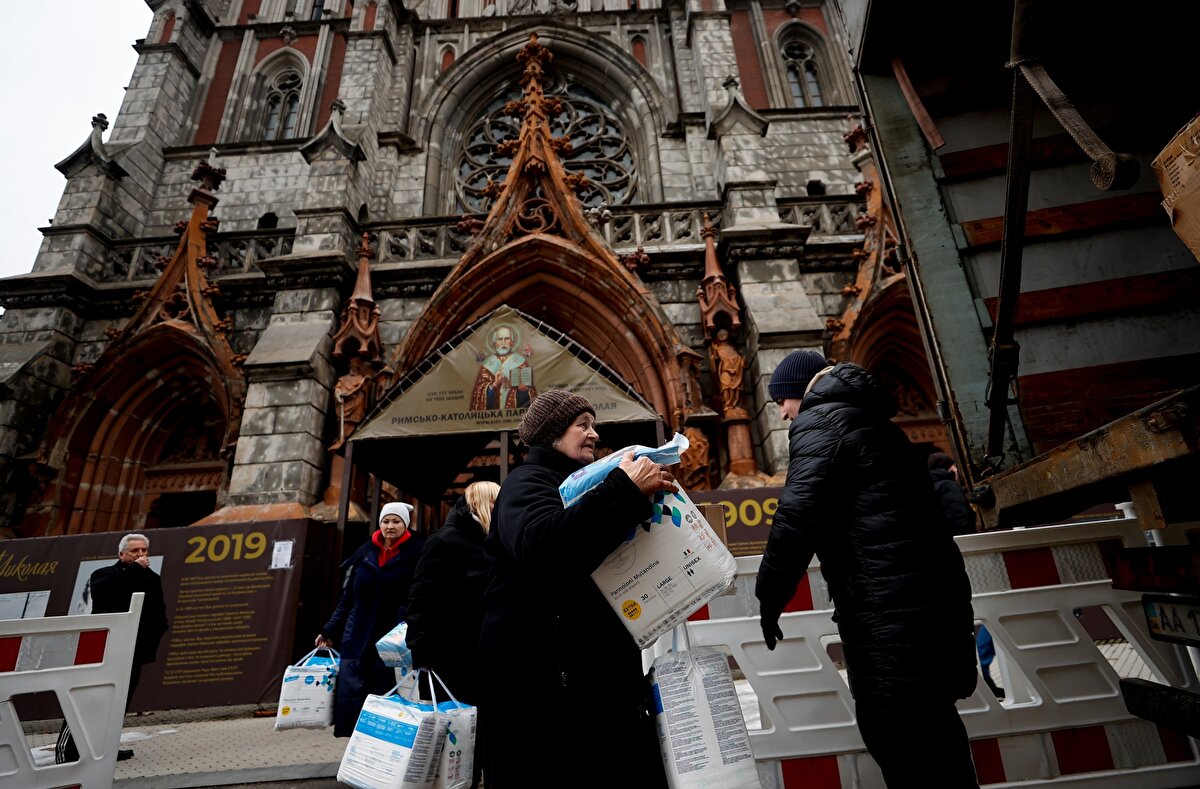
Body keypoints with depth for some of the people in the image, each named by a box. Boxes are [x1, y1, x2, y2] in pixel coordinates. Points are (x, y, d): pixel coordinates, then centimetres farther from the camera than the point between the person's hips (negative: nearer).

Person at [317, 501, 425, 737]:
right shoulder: (365, 554, 10)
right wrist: (330, 631, 15)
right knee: (350, 694, 4)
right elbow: (347, 597, 16)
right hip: (357, 638, 4)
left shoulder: (415, 554, -3)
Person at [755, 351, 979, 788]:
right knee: (929, 721, 21)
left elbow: (797, 515, -19)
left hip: (888, 605, -10)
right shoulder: (864, 418, 21)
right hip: (929, 585, 10)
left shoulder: (819, 422, -8)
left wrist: (769, 595, -7)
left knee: (892, 731, 0)